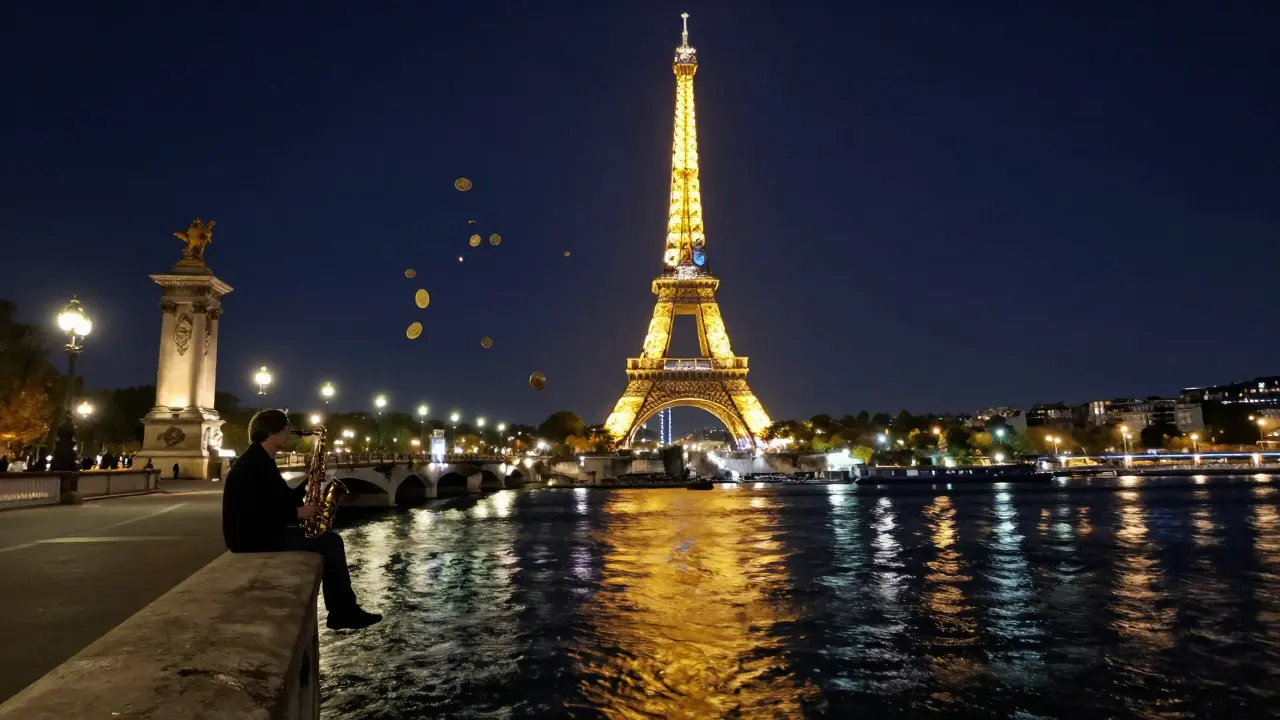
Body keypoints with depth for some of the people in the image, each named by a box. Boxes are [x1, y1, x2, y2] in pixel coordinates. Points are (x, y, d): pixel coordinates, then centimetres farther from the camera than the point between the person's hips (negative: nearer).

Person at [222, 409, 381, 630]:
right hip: (254, 538, -10)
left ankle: (342, 610, 5)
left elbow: (281, 499, 17)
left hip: (265, 532, 10)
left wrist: (307, 486, 2)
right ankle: (343, 612, -3)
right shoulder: (251, 464, -18)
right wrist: (297, 513, -19)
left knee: (330, 540, 7)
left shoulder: (262, 461, 15)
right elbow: (255, 512, -27)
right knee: (331, 543, -13)